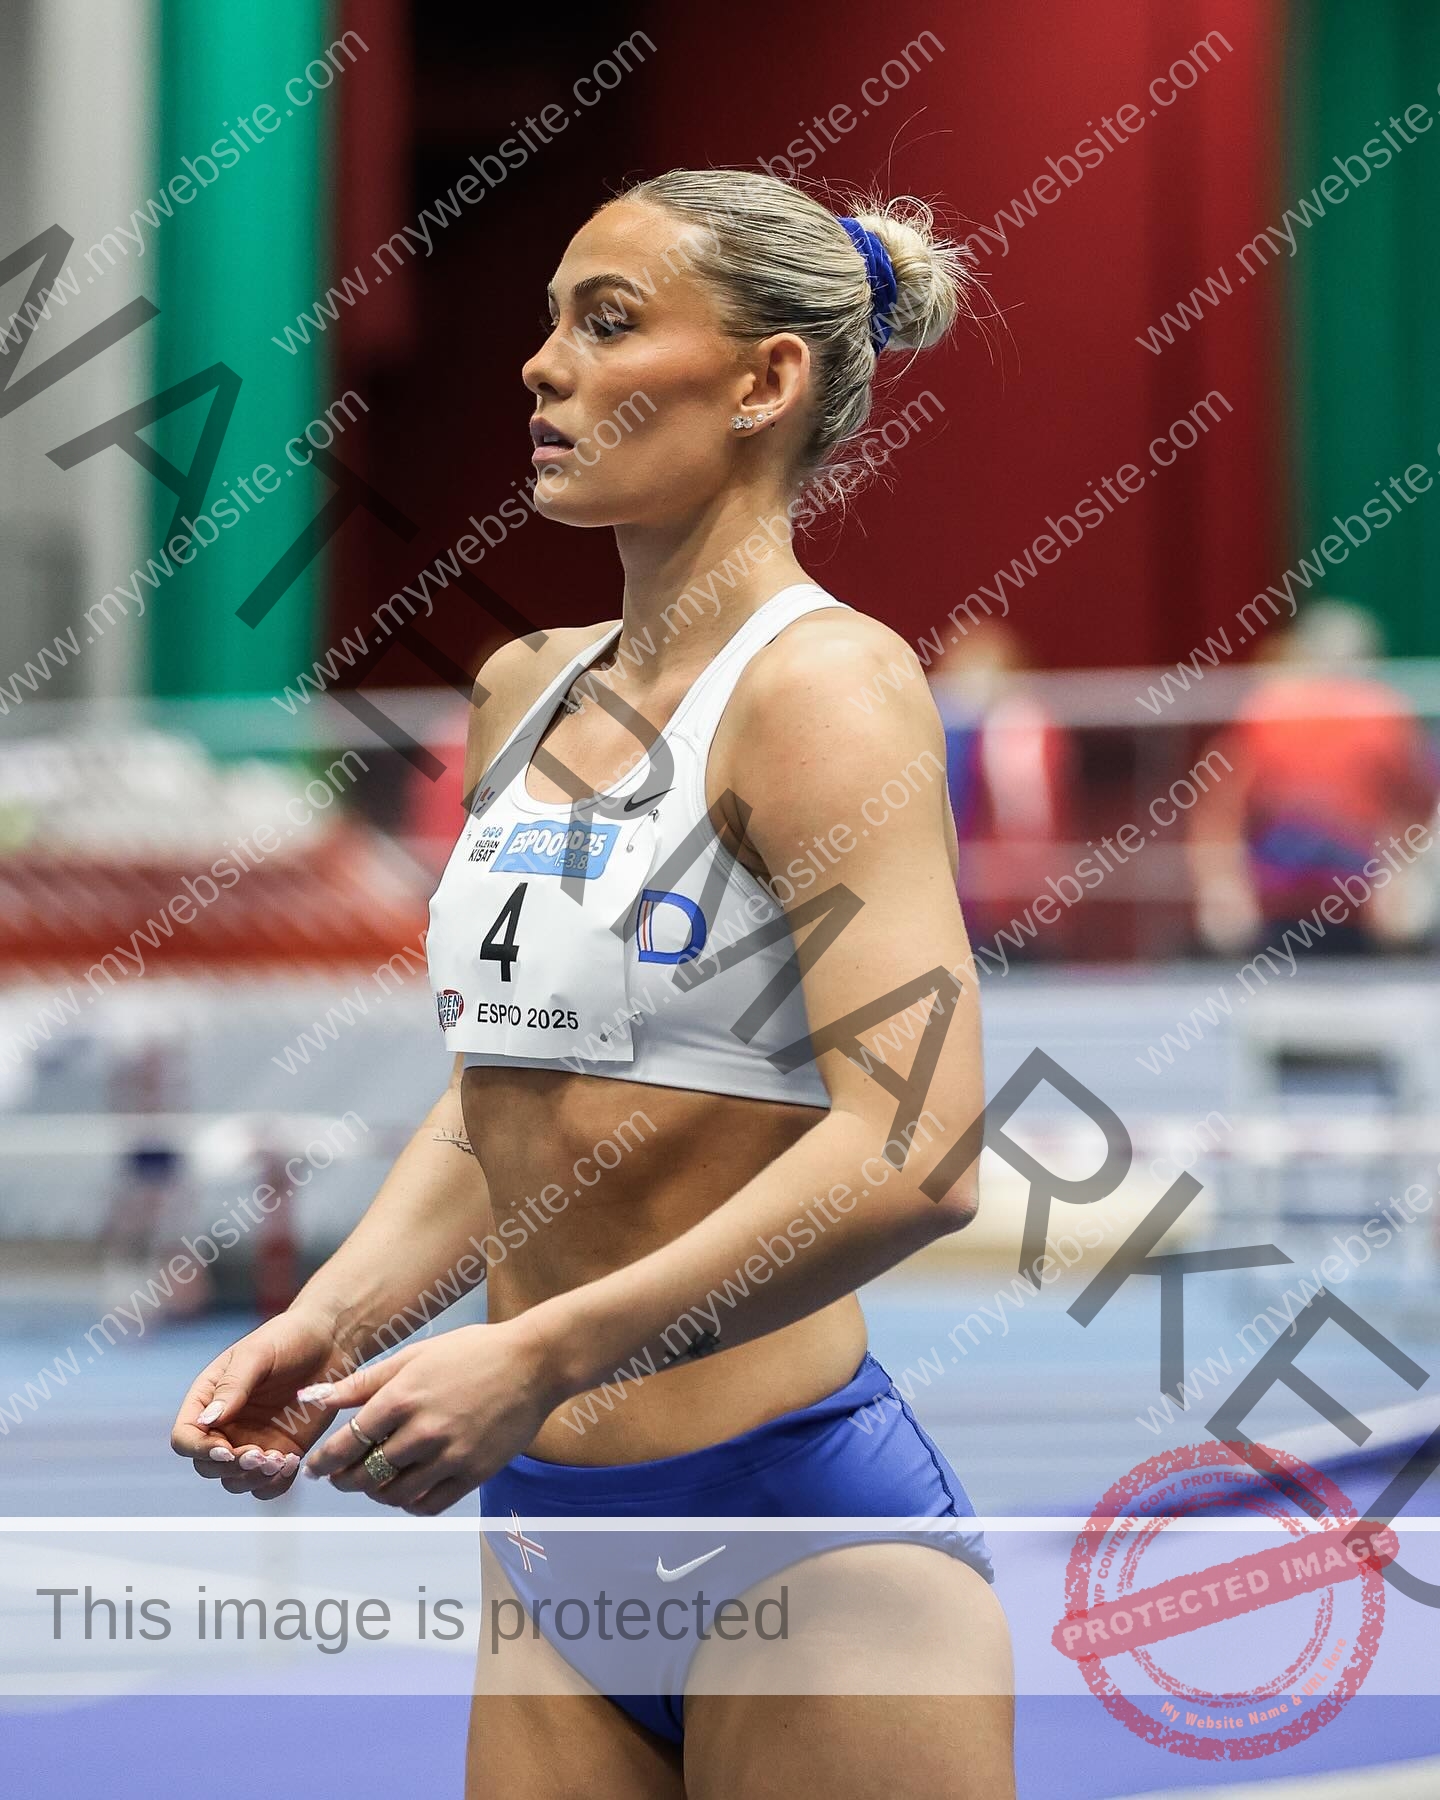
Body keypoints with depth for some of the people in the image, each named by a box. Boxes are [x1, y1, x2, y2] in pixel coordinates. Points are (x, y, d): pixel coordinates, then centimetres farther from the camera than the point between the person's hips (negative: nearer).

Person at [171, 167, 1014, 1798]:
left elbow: (910, 1160, -23)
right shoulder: (524, 694, 11)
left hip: (806, 1534, -7)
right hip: (543, 1537, 7)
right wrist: (323, 1326, 4)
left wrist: (534, 1358, -23)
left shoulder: (818, 683, -12)